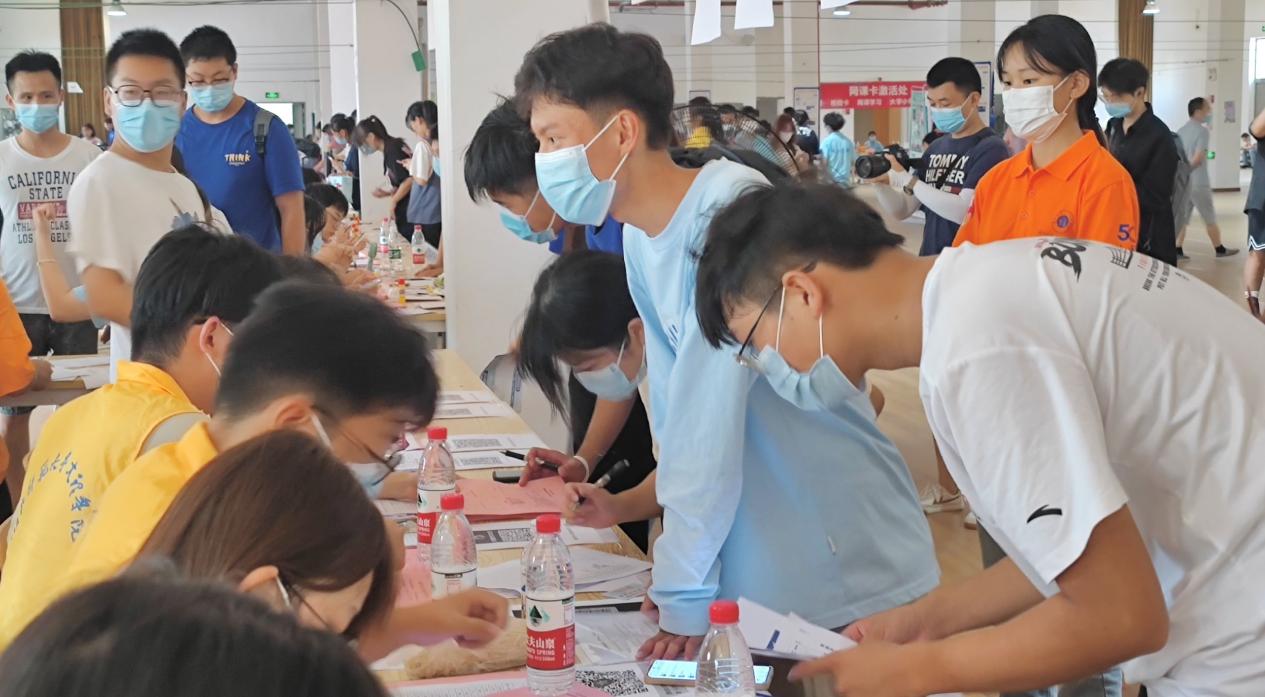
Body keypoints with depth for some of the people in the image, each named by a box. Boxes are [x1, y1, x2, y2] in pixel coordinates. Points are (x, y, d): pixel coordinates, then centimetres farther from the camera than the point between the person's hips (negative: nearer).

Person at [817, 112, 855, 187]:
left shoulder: (827, 141, -10)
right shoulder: (848, 141, 5)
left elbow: (824, 161, -16)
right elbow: (854, 161, 9)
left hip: (831, 179, -5)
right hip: (845, 180, 5)